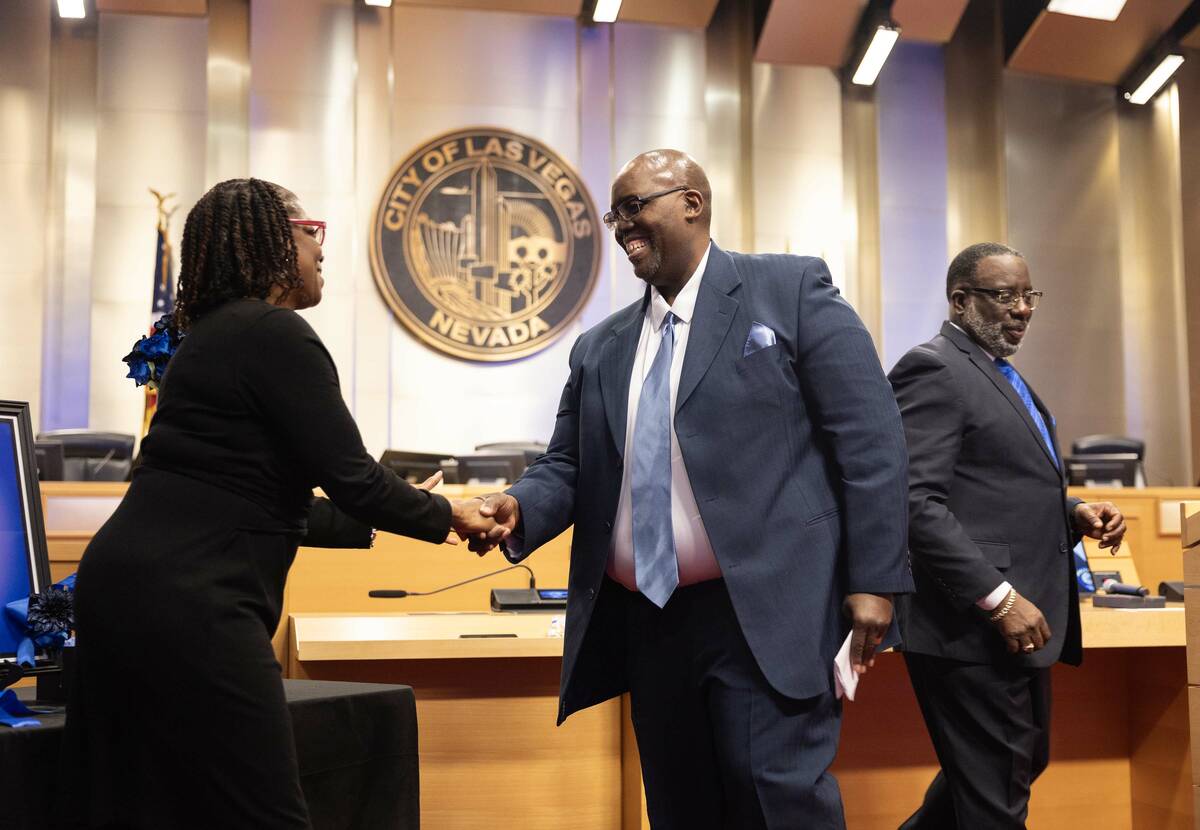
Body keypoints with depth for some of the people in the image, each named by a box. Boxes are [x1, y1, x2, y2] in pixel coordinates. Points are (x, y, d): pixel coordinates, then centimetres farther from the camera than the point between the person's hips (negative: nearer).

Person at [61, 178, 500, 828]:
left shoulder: (213, 333, 19)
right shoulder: (275, 333, -10)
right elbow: (348, 475, -12)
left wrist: (378, 516, 29)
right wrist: (443, 515, 5)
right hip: (186, 603, -10)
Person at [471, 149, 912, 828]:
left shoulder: (791, 289, 1)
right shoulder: (600, 350, 16)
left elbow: (869, 439, -4)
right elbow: (570, 466, 17)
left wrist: (874, 580, -10)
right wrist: (519, 508, -6)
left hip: (767, 612, -5)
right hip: (649, 622, 6)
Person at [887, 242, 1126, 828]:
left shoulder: (1001, 377, 19)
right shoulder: (933, 370, -12)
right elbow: (916, 503, -22)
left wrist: (1073, 513, 6)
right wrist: (999, 599, -24)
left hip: (1016, 625, 10)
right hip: (971, 628, -10)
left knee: (1021, 766, 21)